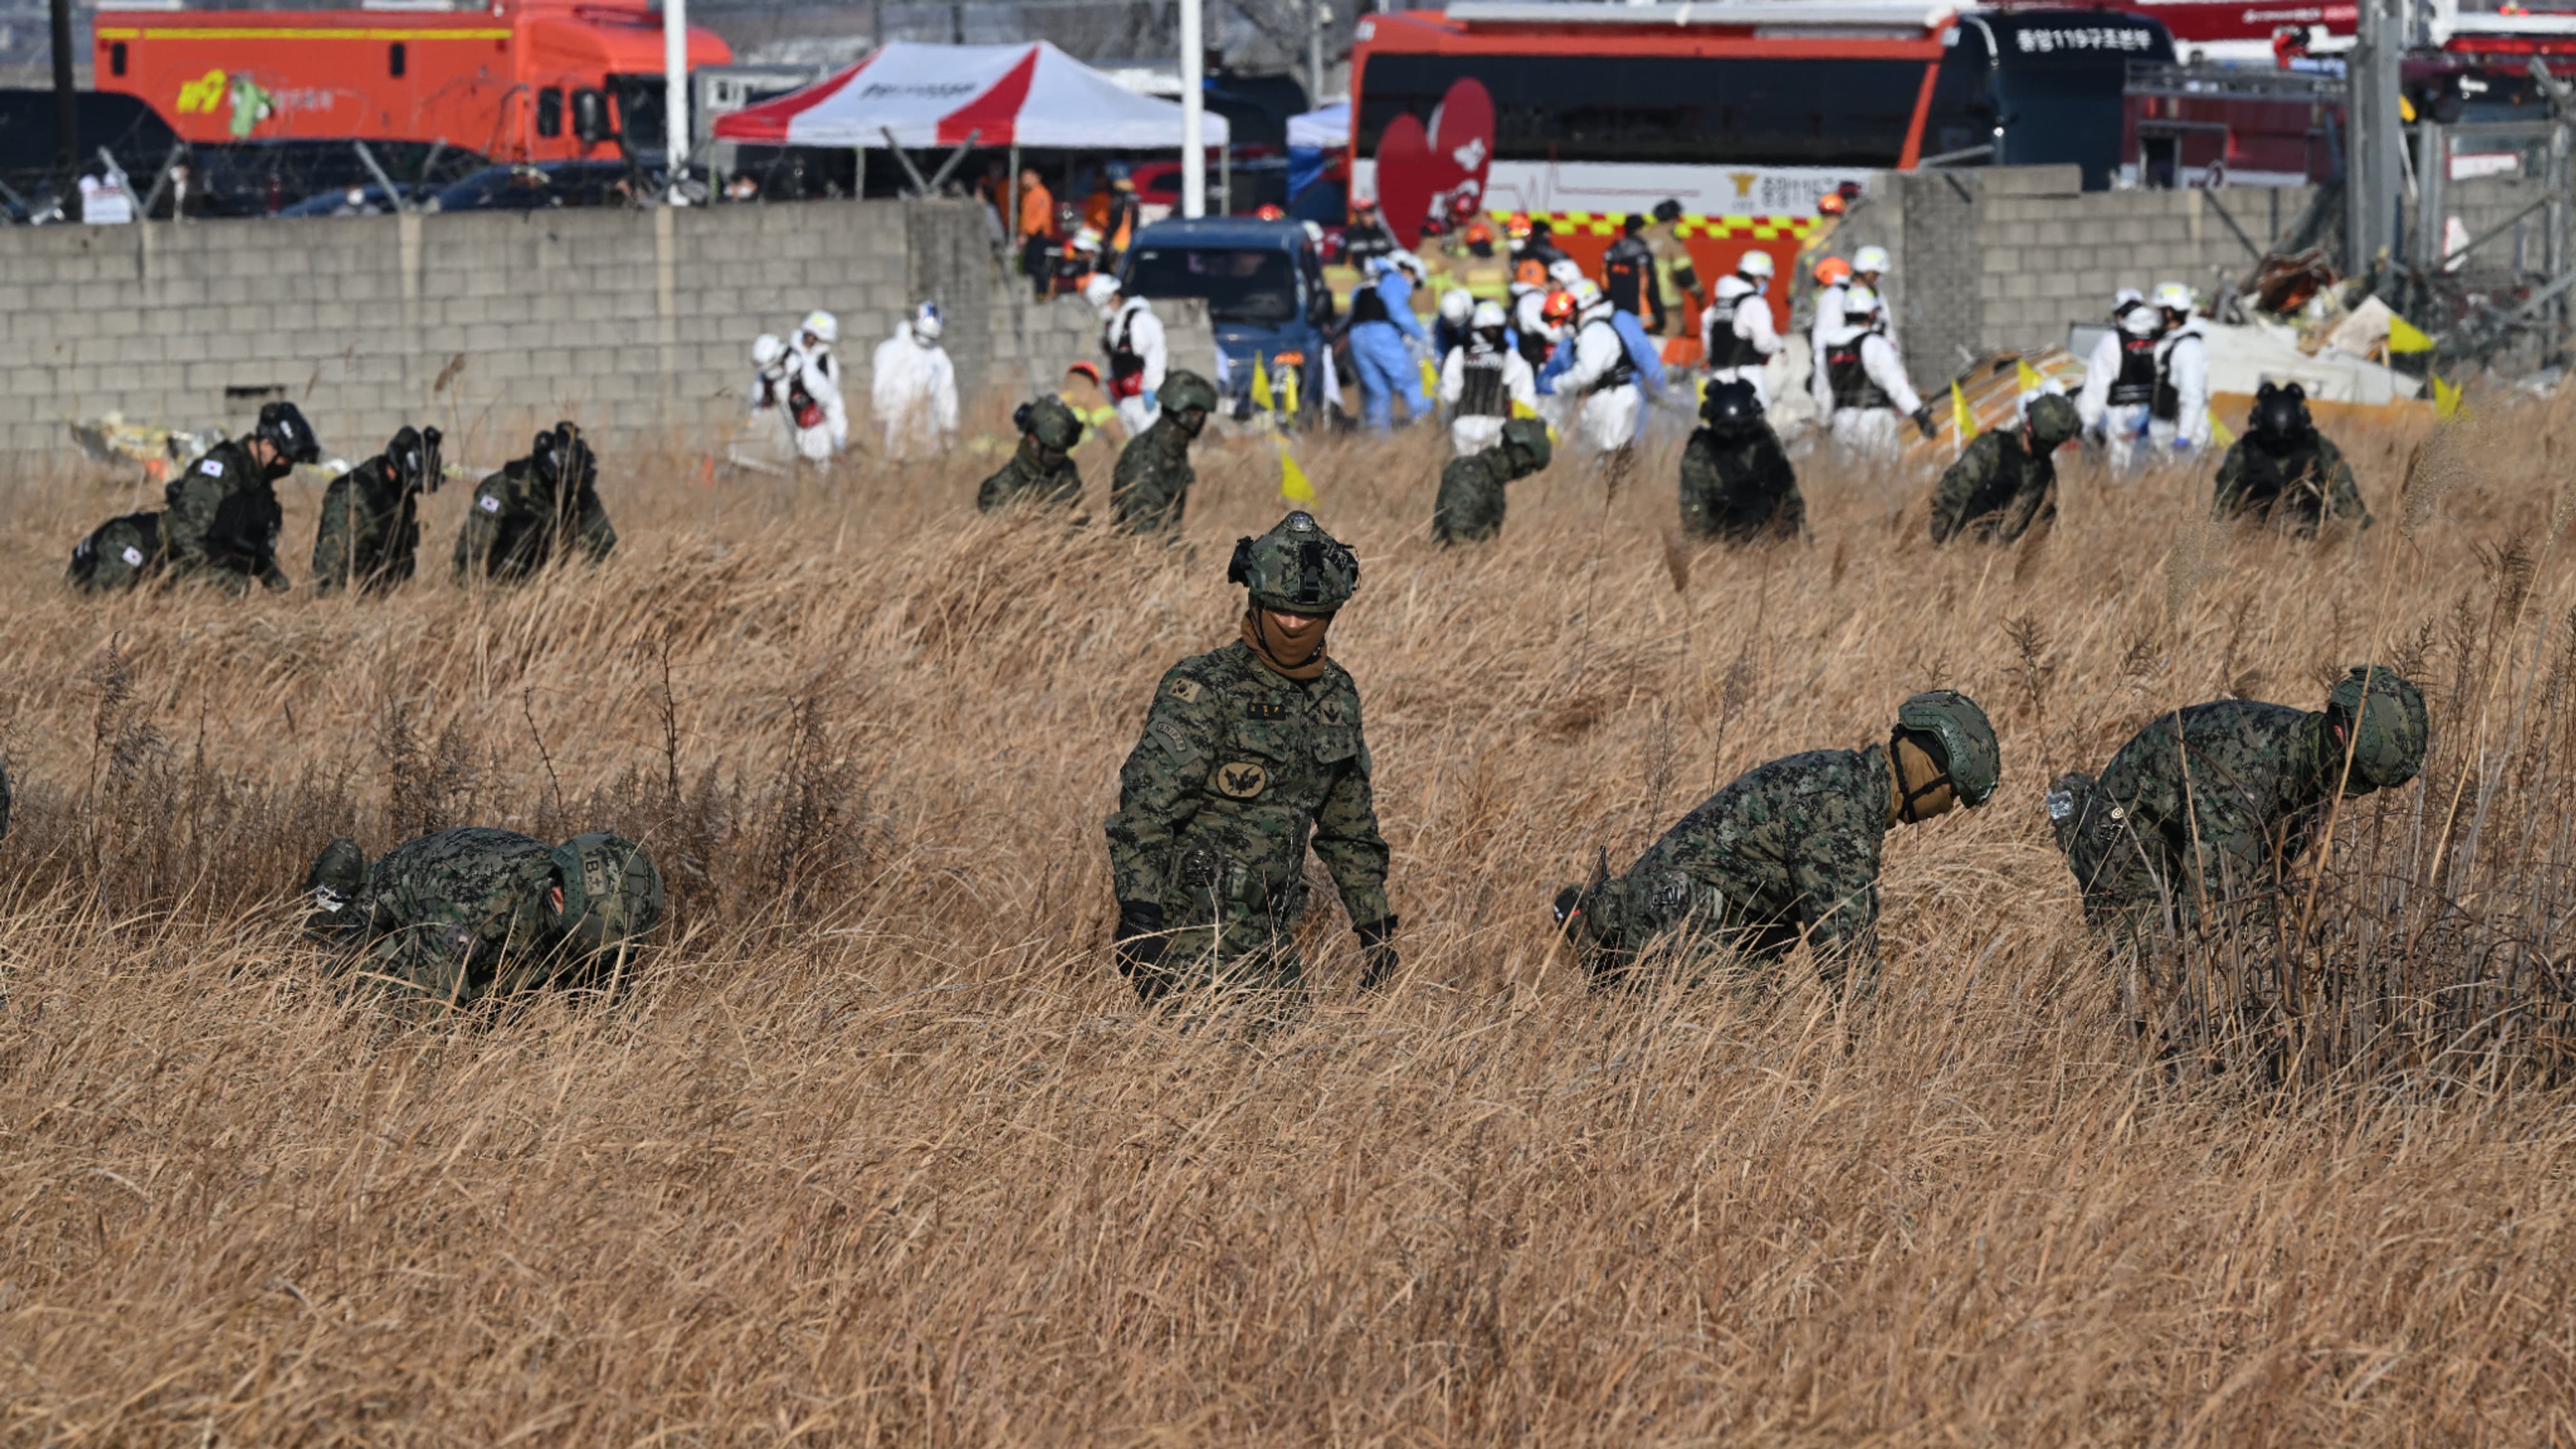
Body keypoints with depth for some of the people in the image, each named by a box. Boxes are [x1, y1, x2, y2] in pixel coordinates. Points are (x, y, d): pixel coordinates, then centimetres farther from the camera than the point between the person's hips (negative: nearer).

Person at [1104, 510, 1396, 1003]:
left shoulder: (1337, 697, 10)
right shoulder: (1202, 689, -12)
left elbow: (1351, 825, 21)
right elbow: (1145, 808, -18)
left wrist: (1376, 925, 20)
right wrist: (1138, 915, -28)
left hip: (1271, 940, 7)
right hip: (1193, 938, -7)